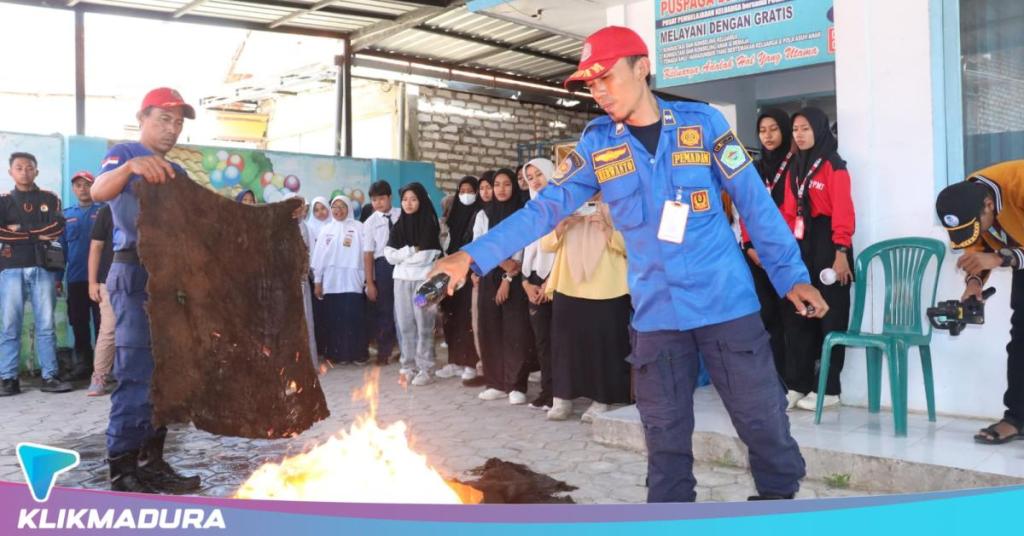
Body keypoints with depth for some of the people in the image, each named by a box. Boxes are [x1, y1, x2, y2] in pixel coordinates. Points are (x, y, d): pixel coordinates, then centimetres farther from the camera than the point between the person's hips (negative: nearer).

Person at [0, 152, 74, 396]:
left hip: (43, 267, 0)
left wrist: (20, 230, -4)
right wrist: (37, 235, -7)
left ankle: (50, 376, 1)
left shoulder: (50, 198, 13)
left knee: (46, 325, -1)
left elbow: (58, 226, -4)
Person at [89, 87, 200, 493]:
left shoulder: (177, 172, 21)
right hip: (136, 273, -8)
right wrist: (129, 166, -42)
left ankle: (151, 461, 17)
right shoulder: (124, 154, -1)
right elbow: (99, 192, -22)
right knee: (136, 372, -11)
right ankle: (123, 470, -6)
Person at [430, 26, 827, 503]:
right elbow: (545, 209, 2)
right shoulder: (596, 144, 2)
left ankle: (781, 497, 28)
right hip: (655, 311, 2)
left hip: (725, 302, -1)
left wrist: (791, 275, 0)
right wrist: (473, 256, -6)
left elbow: (755, 203, 1)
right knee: (665, 434, 11)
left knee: (763, 420, 5)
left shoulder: (702, 122, -2)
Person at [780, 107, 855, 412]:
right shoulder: (794, 169, 15)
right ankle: (797, 385, 13)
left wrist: (841, 253, -18)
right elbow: (789, 213, 13)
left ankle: (828, 389, 9)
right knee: (796, 316, 6)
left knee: (829, 317, 1)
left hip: (827, 246, -7)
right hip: (799, 248, 7)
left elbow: (843, 213, -12)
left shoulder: (834, 167, -5)